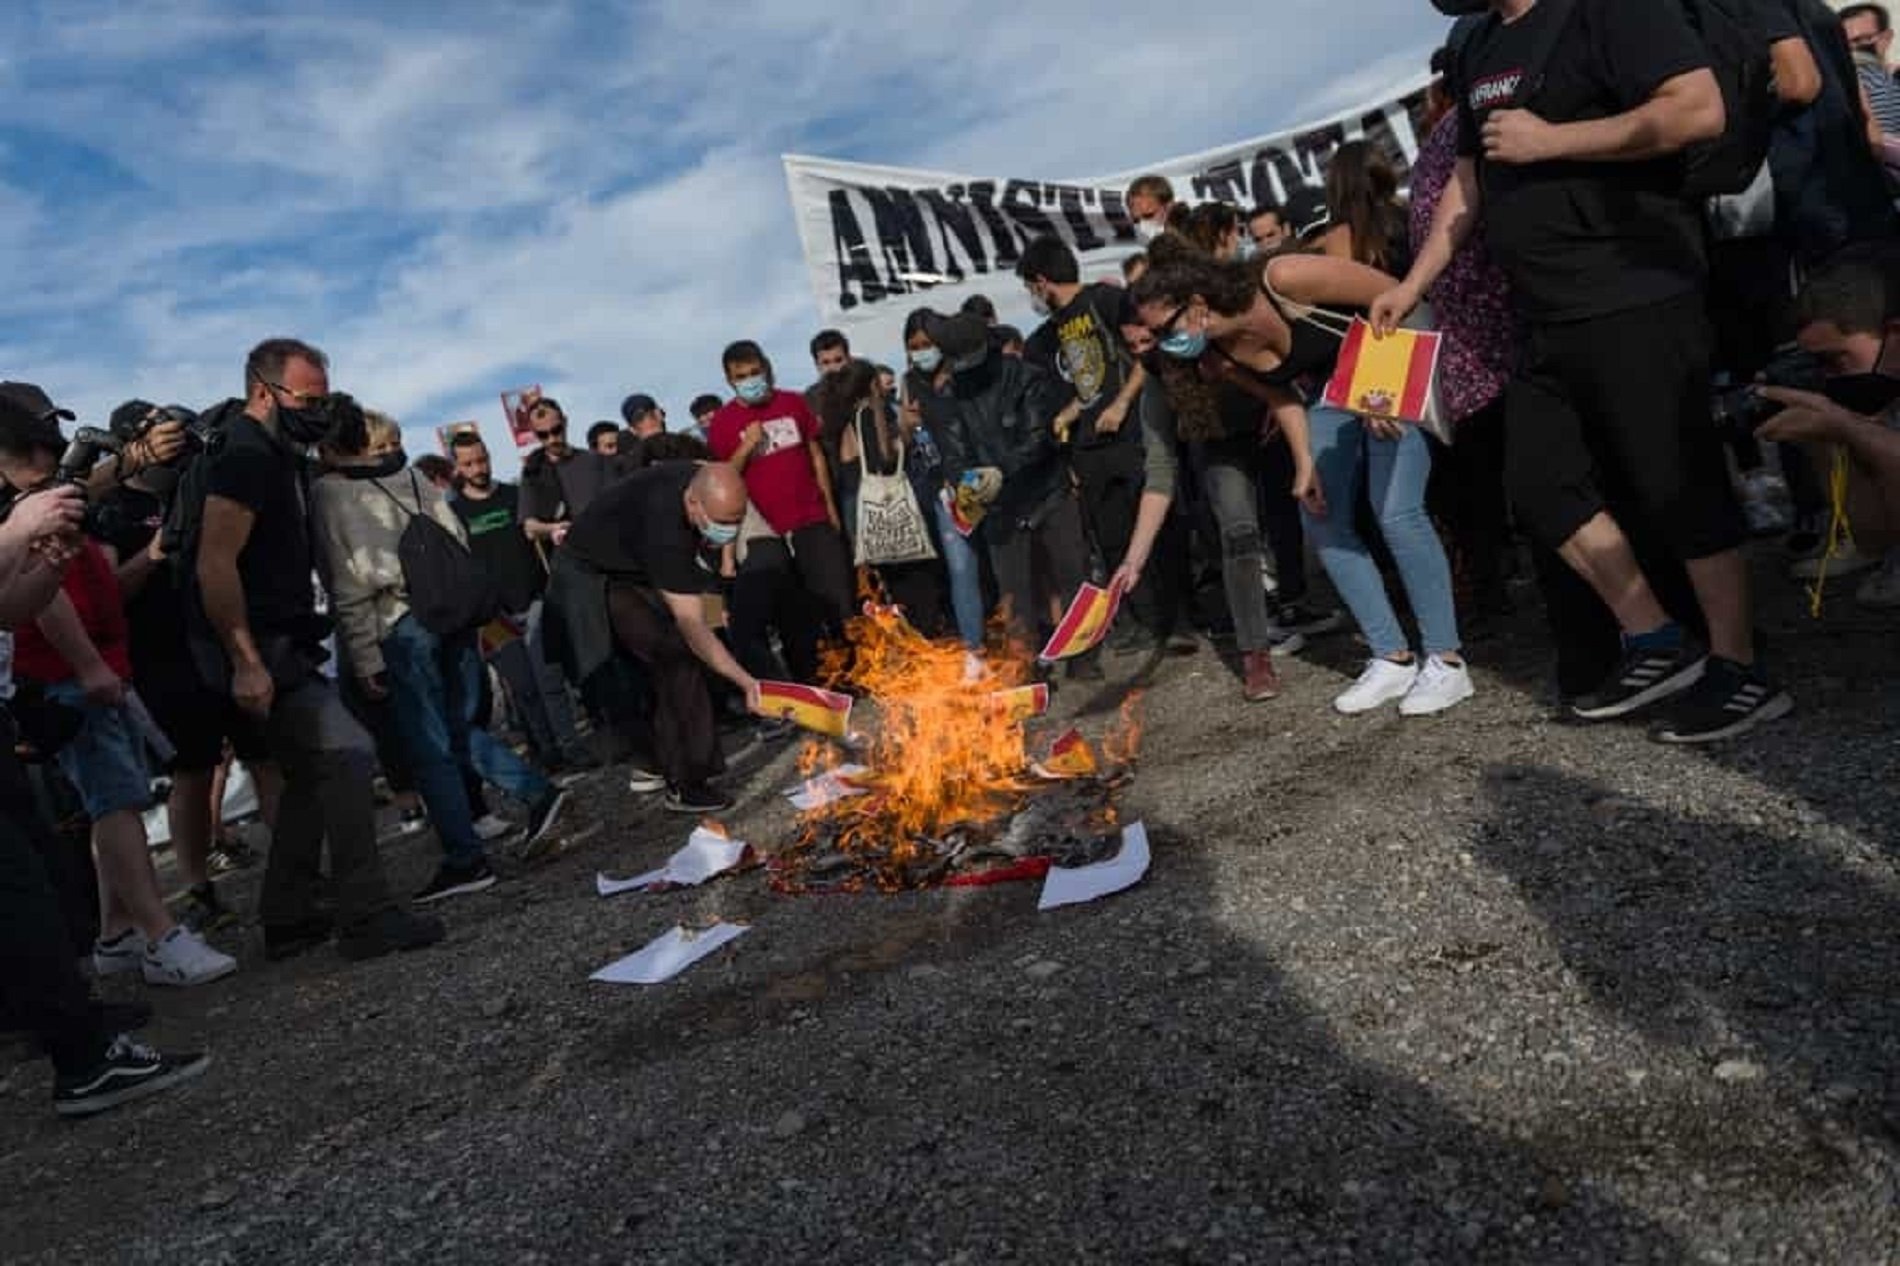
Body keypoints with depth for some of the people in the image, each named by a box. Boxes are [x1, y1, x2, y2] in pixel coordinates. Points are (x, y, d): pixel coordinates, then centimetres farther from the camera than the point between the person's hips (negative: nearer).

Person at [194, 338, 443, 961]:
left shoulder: (280, 458, 17)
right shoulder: (245, 458, -14)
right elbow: (215, 565, -22)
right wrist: (246, 663, -25)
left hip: (281, 644, 10)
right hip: (257, 648, -10)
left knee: (314, 772, 13)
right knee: (345, 750, -16)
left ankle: (287, 920, 22)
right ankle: (366, 918, -13)